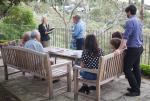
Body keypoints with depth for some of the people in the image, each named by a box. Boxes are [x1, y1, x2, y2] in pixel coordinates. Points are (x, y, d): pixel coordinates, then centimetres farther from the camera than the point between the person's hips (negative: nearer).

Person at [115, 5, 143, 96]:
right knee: (136, 68, 14)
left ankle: (135, 90, -1)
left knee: (127, 69, -4)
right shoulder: (139, 21, 11)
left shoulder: (130, 21, -17)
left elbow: (125, 37, -23)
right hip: (139, 47, 9)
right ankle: (137, 88, 22)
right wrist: (127, 44, 29)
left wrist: (119, 49, -24)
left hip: (133, 49, -9)